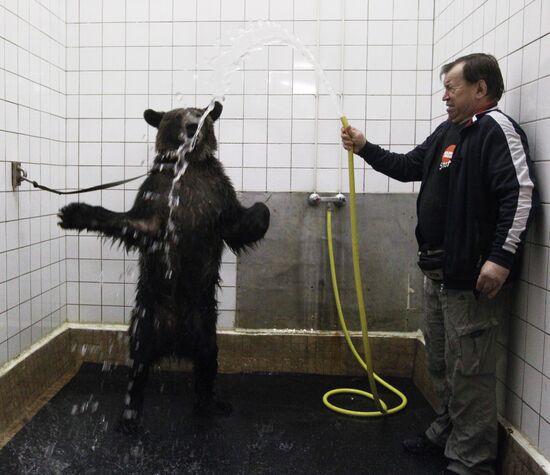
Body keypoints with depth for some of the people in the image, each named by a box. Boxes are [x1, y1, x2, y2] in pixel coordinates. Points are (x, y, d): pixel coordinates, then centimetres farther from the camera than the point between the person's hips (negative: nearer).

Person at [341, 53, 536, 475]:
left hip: (473, 276, -10)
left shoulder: (497, 128, -12)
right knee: (440, 361, 20)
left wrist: (501, 257, -27)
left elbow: (521, 193, -22)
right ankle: (447, 433, 38)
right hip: (438, 270, 10)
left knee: (469, 372, -2)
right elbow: (408, 167, 25)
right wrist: (365, 148, 16)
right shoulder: (447, 132, 15)